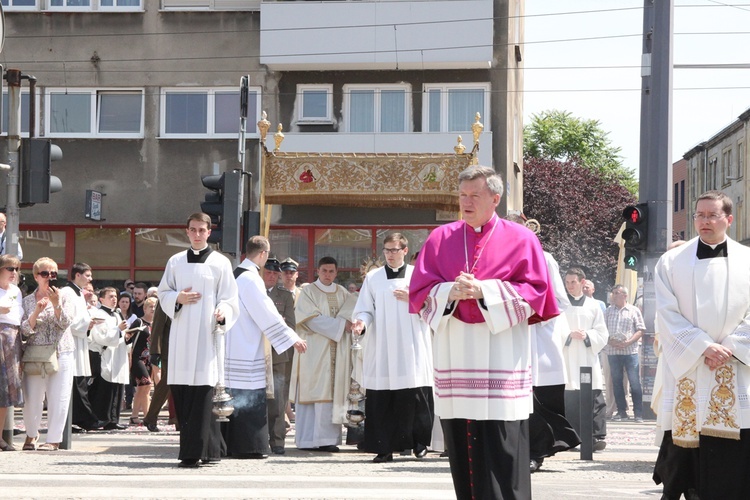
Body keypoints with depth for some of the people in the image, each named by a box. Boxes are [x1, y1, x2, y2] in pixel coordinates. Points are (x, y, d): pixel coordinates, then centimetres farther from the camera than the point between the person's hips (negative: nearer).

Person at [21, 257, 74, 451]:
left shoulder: (64, 297, 6)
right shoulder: (27, 301, 8)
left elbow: (65, 323, -7)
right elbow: (25, 330, -1)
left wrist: (56, 303, -20)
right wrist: (37, 311, -15)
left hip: (61, 353, -1)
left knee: (58, 398, -4)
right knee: (32, 398, 0)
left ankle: (54, 439, 4)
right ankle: (31, 434, 22)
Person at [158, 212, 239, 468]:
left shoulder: (220, 263, 5)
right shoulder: (175, 262, 15)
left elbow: (229, 298, 2)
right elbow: (163, 293, 17)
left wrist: (222, 313, -19)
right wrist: (178, 298, -4)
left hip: (207, 334, -4)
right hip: (181, 334, 4)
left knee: (201, 392, -11)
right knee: (181, 392, -1)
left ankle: (194, 452, -10)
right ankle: (212, 447, 9)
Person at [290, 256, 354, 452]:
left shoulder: (343, 293, 17)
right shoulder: (308, 292, 2)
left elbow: (352, 314, 9)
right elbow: (312, 319, -9)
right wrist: (340, 324, -11)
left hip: (336, 353, 4)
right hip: (314, 352, -4)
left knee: (333, 394, -1)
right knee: (312, 393, -8)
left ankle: (327, 438, -1)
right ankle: (307, 439, -7)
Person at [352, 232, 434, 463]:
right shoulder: (373, 277, 11)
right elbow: (364, 310, 9)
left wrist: (413, 299, -9)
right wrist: (361, 322, -11)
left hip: (412, 350, -1)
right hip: (381, 349, 1)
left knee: (415, 397, -4)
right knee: (381, 401, -4)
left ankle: (419, 442, 9)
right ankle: (384, 448, 0)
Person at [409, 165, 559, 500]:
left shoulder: (520, 240, 3)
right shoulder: (441, 239, 11)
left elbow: (534, 293, -3)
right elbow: (419, 292, 8)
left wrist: (484, 291, -14)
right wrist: (451, 292, -12)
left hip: (501, 363, -3)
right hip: (454, 358, 3)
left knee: (503, 455, -7)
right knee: (461, 449, 4)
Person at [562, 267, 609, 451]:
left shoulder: (593, 306, 8)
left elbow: (602, 334, 7)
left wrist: (587, 336, -10)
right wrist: (569, 335, -14)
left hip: (588, 360, 1)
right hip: (566, 360, -1)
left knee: (594, 400, -4)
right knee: (570, 400, -2)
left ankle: (597, 436, -2)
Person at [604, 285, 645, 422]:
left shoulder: (634, 311, 5)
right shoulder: (608, 311, 12)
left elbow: (640, 330, 2)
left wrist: (629, 342, -12)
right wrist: (610, 341, -10)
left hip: (630, 351, -3)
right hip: (612, 352, 3)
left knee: (635, 382, -5)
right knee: (616, 382, 5)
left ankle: (638, 413, -2)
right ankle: (621, 412, 11)